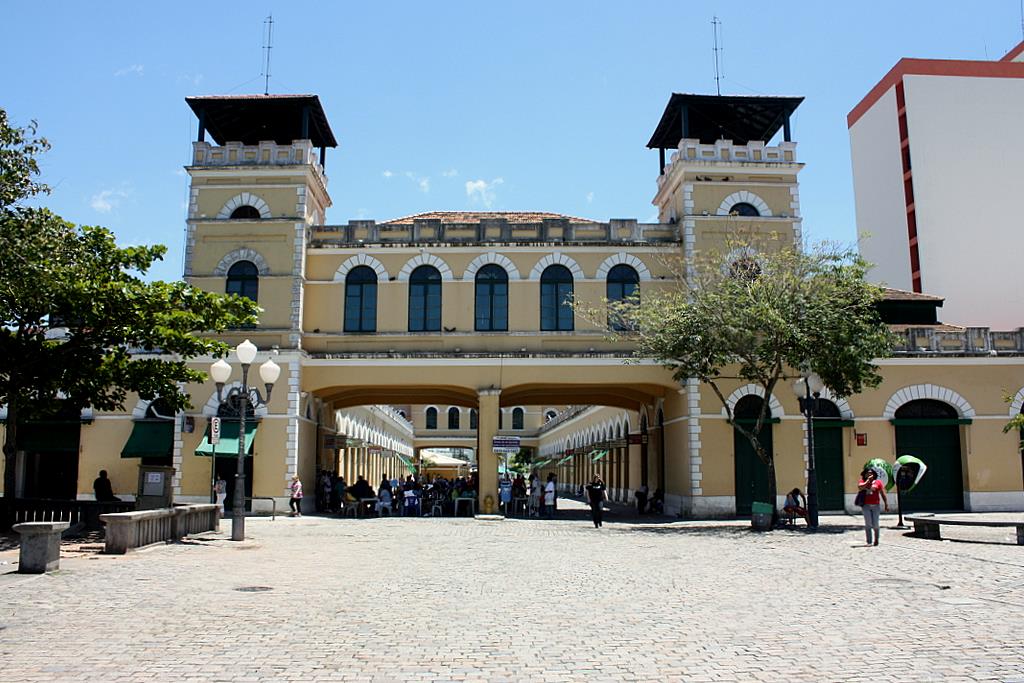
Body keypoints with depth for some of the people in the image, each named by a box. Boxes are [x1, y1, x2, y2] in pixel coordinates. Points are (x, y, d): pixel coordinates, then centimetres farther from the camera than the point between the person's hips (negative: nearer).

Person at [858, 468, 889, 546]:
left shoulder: (878, 482, 7)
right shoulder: (862, 481, 6)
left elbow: (883, 494, 7)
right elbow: (860, 487, -16)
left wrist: (886, 505, 3)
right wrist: (868, 480, -10)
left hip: (875, 505, 0)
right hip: (866, 505, 0)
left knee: (875, 524, 2)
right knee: (868, 524, -1)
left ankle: (876, 539, 24)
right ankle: (869, 542, 1)